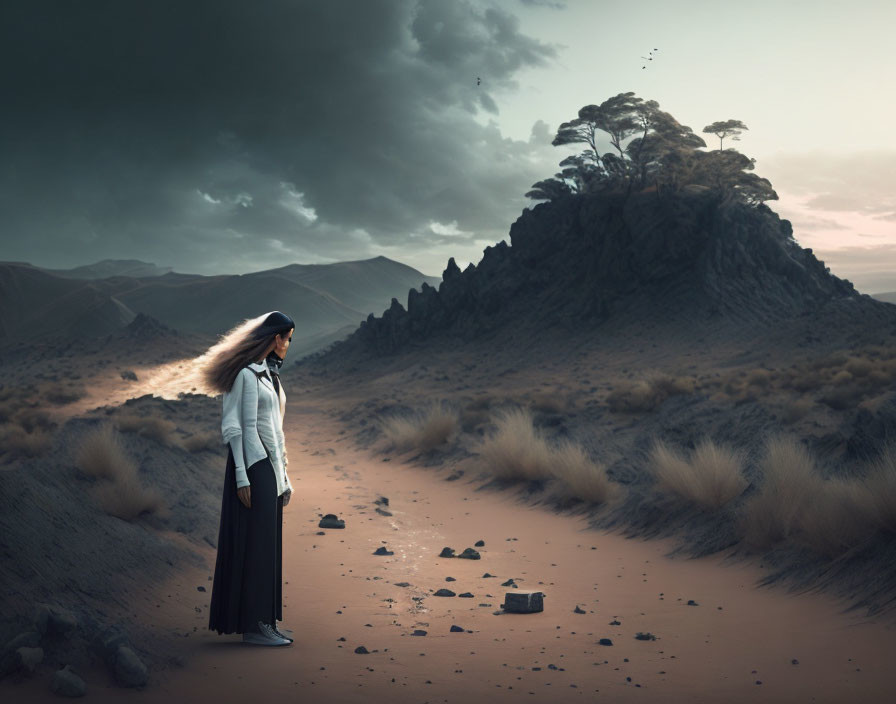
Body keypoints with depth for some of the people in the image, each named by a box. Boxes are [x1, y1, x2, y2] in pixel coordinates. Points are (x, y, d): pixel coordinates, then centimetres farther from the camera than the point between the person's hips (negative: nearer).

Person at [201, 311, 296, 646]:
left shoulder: (268, 373, 17)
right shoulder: (246, 374, -11)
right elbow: (232, 427, -15)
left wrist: (283, 475, 18)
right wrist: (242, 477, -20)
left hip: (270, 466, 9)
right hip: (253, 466, -9)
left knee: (268, 543, 10)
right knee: (254, 543, -5)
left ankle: (265, 621, 17)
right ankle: (253, 625, 2)